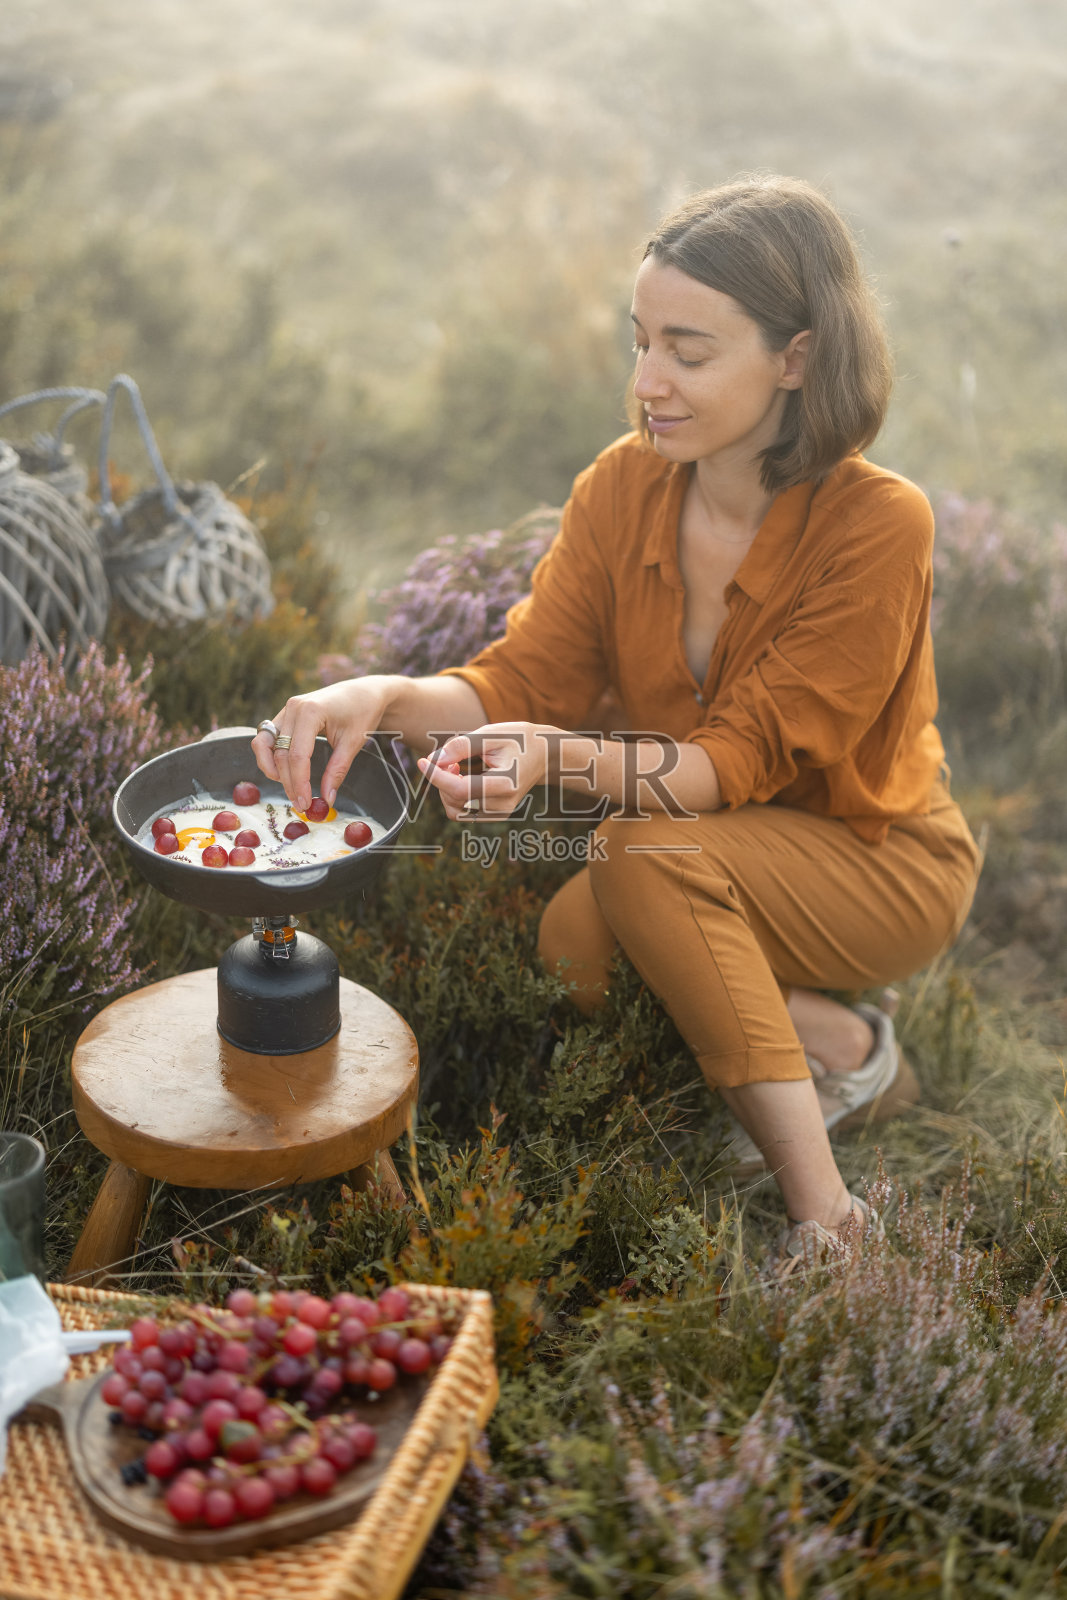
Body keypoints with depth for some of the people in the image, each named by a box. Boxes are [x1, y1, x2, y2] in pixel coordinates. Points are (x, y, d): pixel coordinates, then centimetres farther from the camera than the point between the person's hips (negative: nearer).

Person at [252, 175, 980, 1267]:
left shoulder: (878, 524, -23)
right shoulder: (622, 489, -8)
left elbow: (746, 757, -26)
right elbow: (524, 679, -11)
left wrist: (561, 759, -43)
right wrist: (385, 699, -32)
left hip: (881, 860, -5)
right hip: (708, 863, 5)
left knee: (647, 856, -32)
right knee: (559, 951, -24)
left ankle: (825, 1219, -22)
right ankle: (839, 1047, 0)